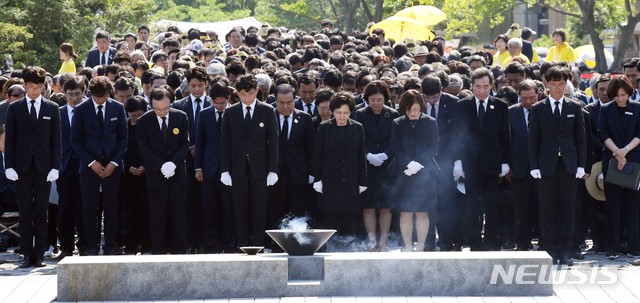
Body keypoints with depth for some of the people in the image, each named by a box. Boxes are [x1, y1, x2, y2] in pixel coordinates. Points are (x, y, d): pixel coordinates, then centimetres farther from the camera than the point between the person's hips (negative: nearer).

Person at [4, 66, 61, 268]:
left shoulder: (52, 109, 6)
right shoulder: (15, 108, 6)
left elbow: (56, 140, 5)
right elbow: (9, 139, 5)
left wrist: (55, 167, -3)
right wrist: (9, 166, -4)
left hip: (43, 167, 0)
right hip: (22, 166, 0)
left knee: (41, 213, 1)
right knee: (25, 213, 1)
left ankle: (39, 255, 5)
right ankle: (27, 255, 4)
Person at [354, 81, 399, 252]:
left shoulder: (393, 115, 4)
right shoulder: (361, 115, 4)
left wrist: (384, 156, -12)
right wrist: (369, 156, -13)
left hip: (387, 166, 0)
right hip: (366, 166, 0)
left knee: (386, 206, 0)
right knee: (368, 206, -2)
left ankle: (383, 242, 5)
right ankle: (372, 242, 2)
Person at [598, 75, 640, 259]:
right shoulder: (606, 110, 6)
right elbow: (604, 135, -1)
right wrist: (617, 152, -14)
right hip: (611, 161, 0)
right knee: (613, 204, 0)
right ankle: (612, 247, 2)